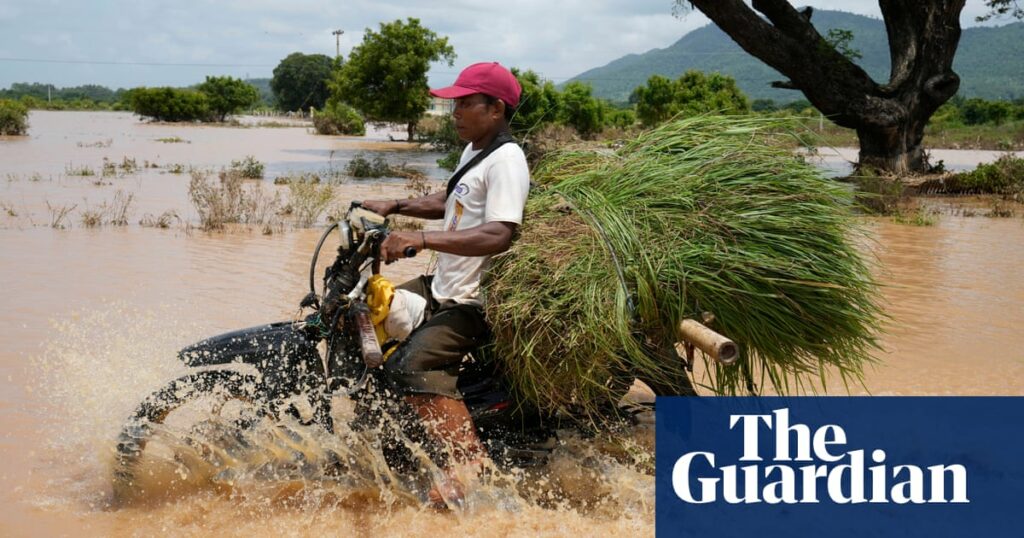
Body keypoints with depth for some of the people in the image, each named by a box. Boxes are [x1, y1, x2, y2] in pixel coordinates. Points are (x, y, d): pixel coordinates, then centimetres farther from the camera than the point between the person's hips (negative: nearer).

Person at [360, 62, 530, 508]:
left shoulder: (505, 160, -18)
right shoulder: (474, 152, 14)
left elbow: (500, 235, -31)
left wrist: (422, 239, -36)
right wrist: (395, 207, 16)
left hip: (473, 302, -11)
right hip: (442, 287, 11)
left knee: (414, 365, -28)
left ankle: (471, 463, -26)